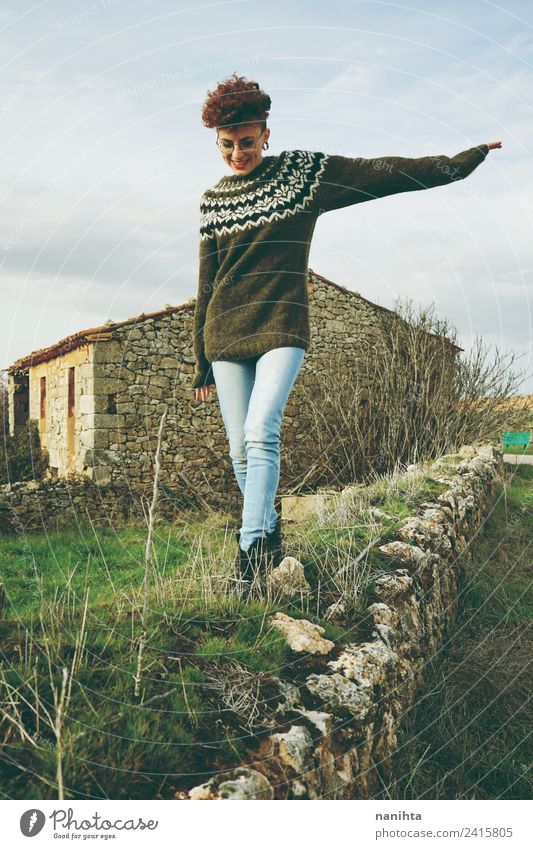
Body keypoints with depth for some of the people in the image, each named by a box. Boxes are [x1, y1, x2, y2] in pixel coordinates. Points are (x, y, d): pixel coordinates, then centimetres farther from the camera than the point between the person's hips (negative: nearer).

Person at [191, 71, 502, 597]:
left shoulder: (304, 171, 4)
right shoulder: (213, 199, 12)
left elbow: (381, 173, 6)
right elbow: (206, 285, 15)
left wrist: (463, 161, 5)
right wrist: (201, 362, 16)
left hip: (282, 330, -3)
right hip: (225, 337, 4)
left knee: (260, 433, -22)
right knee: (241, 449, 2)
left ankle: (252, 549, -20)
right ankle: (268, 535, 18)